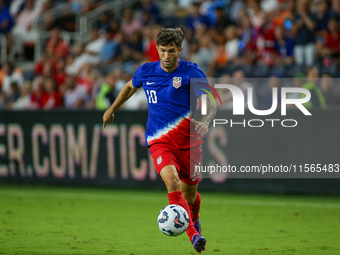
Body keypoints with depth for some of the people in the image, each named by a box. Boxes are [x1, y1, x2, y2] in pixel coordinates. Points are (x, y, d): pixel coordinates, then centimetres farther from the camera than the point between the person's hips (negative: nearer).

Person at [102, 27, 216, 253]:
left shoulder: (191, 72, -5)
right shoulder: (146, 72, 4)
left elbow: (211, 104, -9)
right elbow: (130, 87, 26)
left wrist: (206, 122, -30)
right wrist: (112, 110, 35)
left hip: (188, 139, 0)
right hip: (159, 140, 0)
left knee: (190, 194, 10)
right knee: (172, 182, -26)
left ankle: (194, 221, 47)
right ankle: (194, 236, -33)